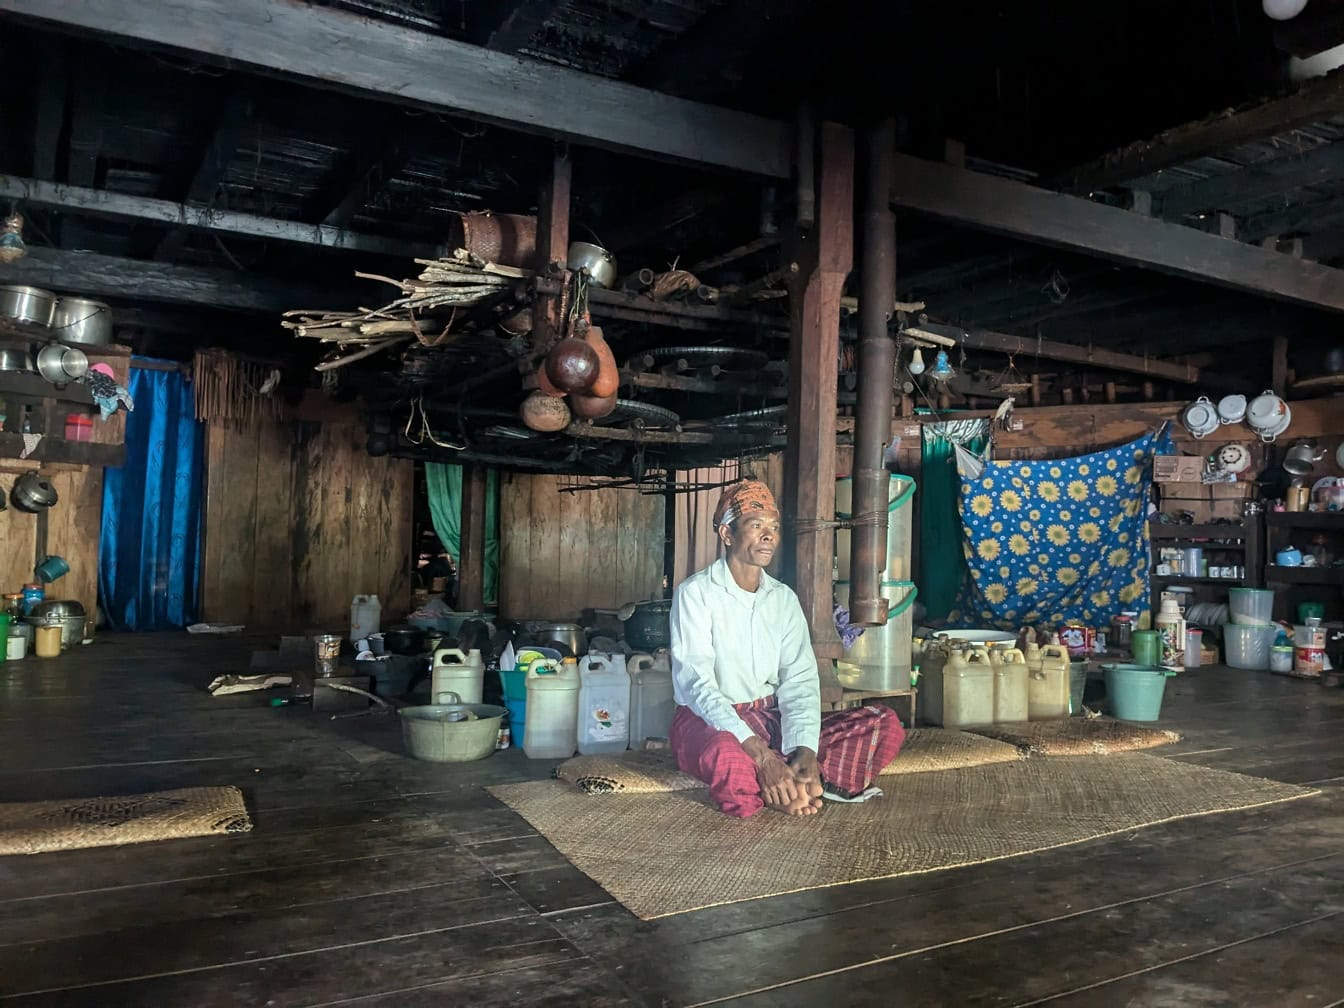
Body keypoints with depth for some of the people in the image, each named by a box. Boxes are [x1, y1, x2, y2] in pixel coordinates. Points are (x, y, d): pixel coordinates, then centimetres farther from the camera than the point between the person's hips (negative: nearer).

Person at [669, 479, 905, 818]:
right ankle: (795, 788, -14)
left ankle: (779, 786, -25)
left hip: (772, 720, 6)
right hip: (708, 720, -6)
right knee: (728, 757, -43)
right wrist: (759, 753, -30)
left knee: (885, 724, -11)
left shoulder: (784, 598, 8)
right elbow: (695, 682, -19)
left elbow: (799, 679, -2)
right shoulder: (696, 592, -8)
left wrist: (805, 749, -22)